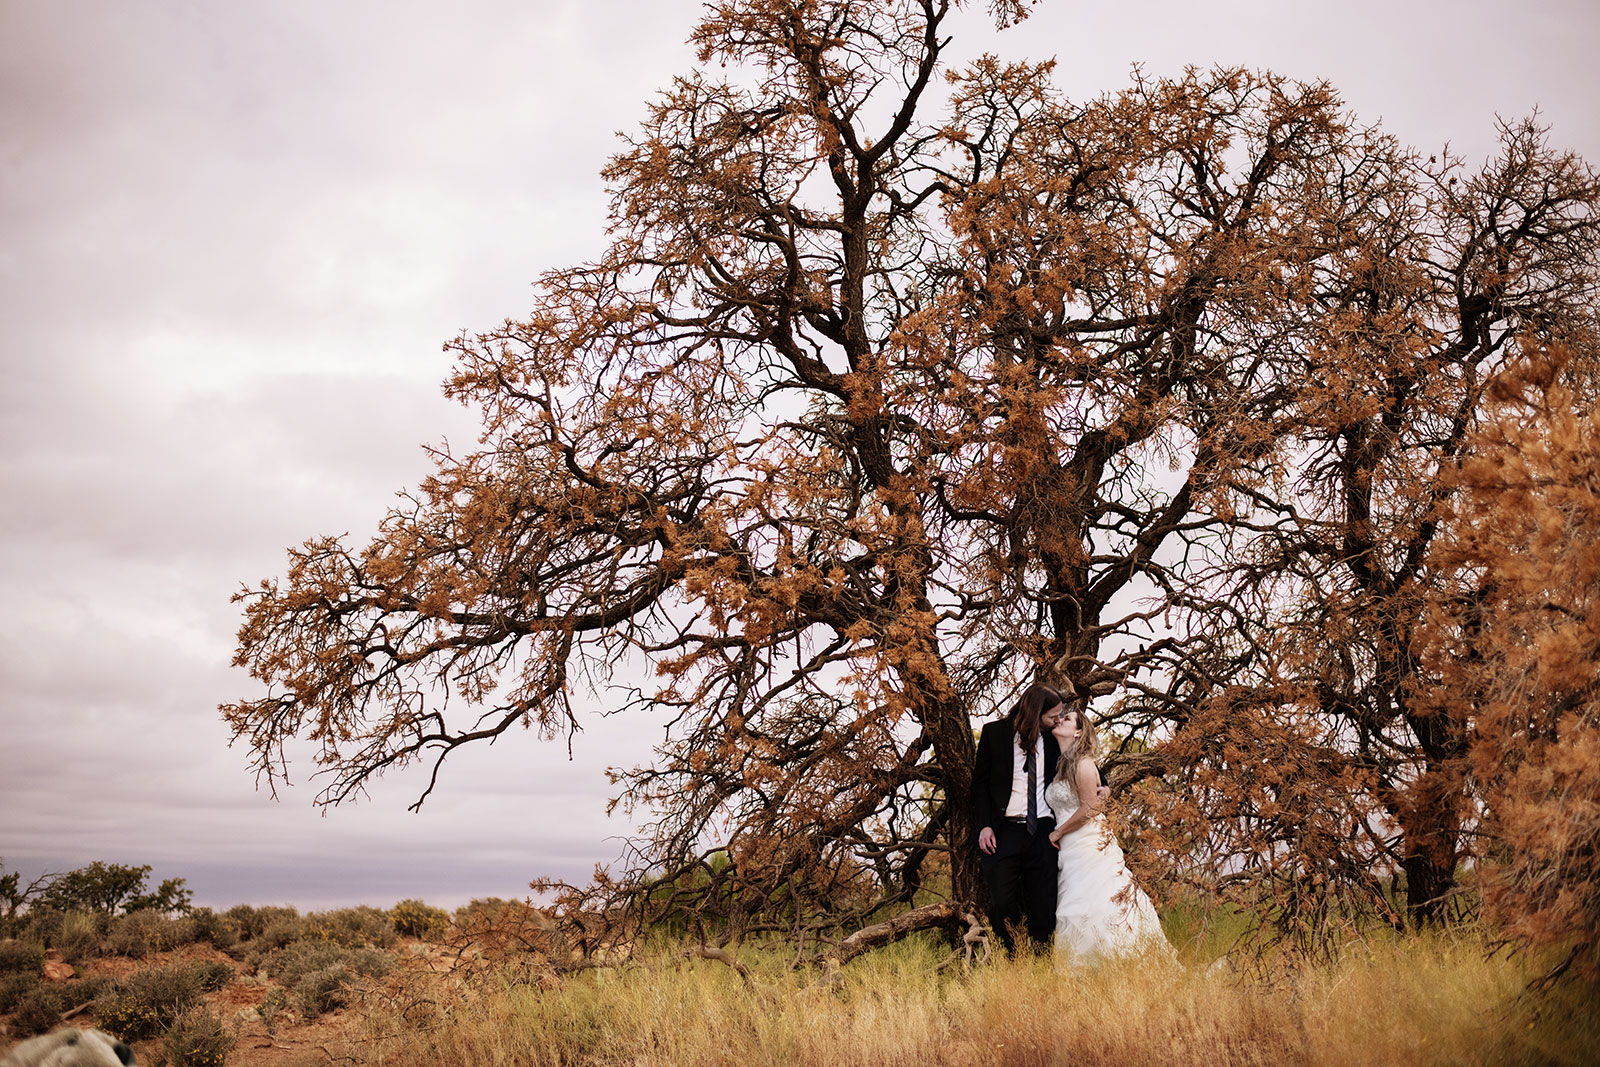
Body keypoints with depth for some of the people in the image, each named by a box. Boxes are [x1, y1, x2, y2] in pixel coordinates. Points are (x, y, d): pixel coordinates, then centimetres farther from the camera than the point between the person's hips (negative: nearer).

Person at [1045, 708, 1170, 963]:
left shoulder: (1083, 764, -11)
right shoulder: (1060, 766, 13)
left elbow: (1089, 808, -14)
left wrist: (1058, 833, -6)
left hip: (1090, 847, -8)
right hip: (1069, 850, 8)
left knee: (1092, 906, -10)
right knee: (1074, 911, 6)